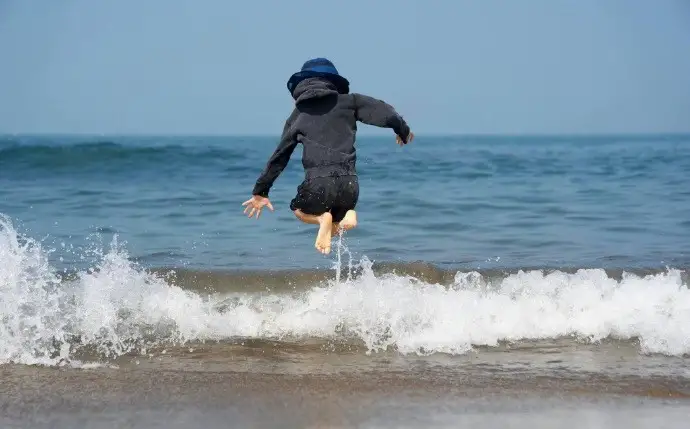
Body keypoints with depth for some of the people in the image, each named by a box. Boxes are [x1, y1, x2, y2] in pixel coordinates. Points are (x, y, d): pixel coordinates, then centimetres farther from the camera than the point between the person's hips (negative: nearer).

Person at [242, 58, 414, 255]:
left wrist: (260, 192, 28)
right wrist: (403, 131, 26)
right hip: (349, 184, 2)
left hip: (318, 185, -2)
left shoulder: (297, 116, 13)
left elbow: (279, 157, 19)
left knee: (299, 208, 30)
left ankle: (323, 218, -3)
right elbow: (386, 114, 4)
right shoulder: (348, 102, 10)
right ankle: (347, 213, -4)